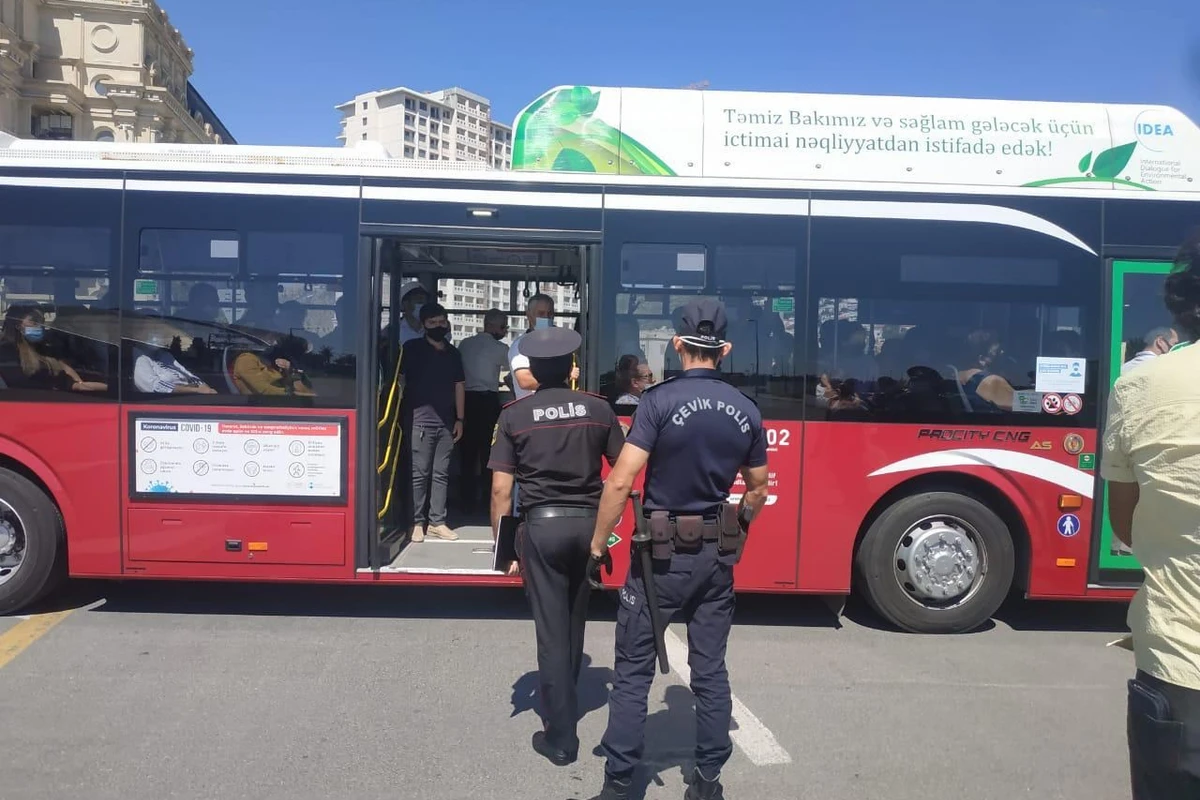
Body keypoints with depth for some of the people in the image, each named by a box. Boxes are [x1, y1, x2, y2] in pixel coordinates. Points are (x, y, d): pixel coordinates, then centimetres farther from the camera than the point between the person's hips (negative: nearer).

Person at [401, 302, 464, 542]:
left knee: (441, 474, 7)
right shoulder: (412, 348, 1)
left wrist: (459, 419, 13)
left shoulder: (453, 352, 14)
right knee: (419, 473, -2)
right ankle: (417, 522, 6)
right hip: (420, 420, -4)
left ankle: (437, 522, 13)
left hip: (446, 423, 4)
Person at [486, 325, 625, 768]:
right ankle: (564, 704, 40)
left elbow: (501, 489, -7)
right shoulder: (598, 408, 1)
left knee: (551, 628, 4)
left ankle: (560, 737, 10)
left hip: (541, 524, -3)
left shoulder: (514, 414, -4)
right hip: (588, 522, 3)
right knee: (574, 620, 21)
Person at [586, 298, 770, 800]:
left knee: (634, 671, 7)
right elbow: (757, 489, 12)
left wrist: (598, 545, -9)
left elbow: (620, 482, -18)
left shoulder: (659, 400, -13)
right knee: (710, 670, 14)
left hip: (662, 552, -4)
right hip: (717, 555, 4)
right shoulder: (747, 411, 2)